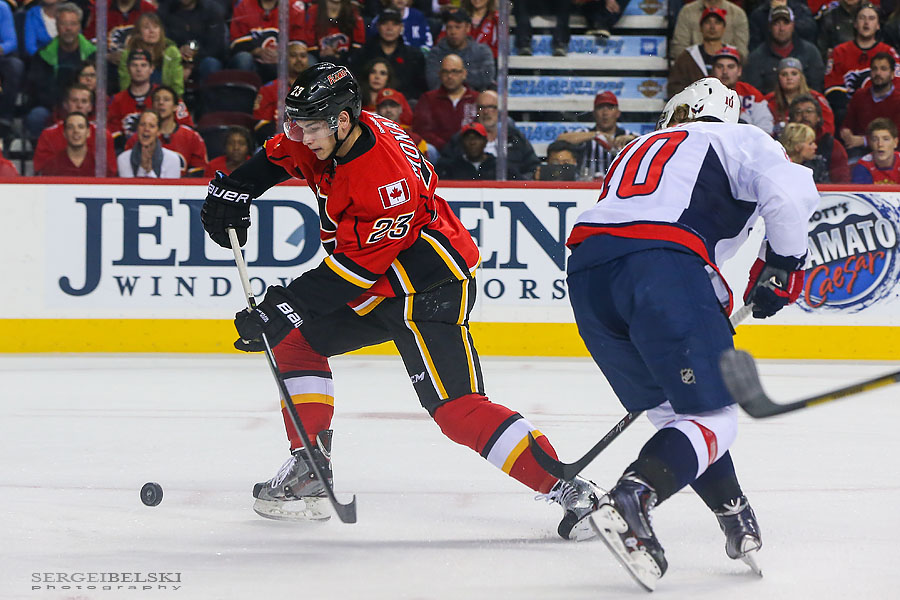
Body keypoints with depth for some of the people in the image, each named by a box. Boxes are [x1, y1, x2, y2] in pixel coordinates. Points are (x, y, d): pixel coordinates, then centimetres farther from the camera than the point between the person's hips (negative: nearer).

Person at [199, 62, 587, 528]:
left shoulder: (386, 172, -30)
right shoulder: (324, 138, -3)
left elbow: (358, 265, -27)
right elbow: (279, 156, 21)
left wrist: (287, 305, -26)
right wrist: (232, 191, 11)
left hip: (430, 289, -10)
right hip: (380, 287, 10)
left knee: (456, 408, -20)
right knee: (295, 340, 10)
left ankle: (566, 488, -22)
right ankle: (310, 469, 12)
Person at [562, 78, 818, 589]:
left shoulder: (640, 149, 38)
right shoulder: (738, 139, 21)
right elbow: (790, 190, 1)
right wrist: (781, 267, 13)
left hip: (587, 266, 6)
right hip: (661, 261, -6)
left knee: (674, 408, 21)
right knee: (712, 417, -3)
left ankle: (735, 517, 19)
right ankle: (628, 503, -26)